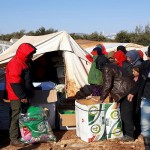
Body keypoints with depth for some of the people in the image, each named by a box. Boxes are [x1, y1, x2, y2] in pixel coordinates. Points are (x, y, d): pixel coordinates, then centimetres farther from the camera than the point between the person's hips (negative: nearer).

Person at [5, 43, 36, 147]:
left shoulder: (23, 62, 15)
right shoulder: (15, 63, -19)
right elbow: (15, 83, -24)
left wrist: (29, 93, 24)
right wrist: (22, 96, -23)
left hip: (23, 96, 10)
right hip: (17, 97, -10)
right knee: (17, 117, -3)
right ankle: (14, 139, 7)